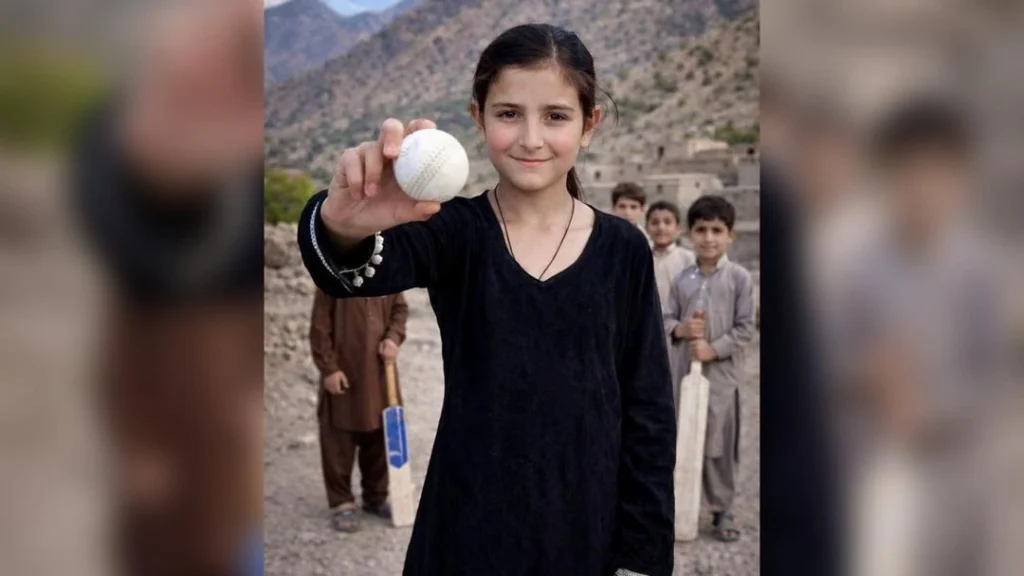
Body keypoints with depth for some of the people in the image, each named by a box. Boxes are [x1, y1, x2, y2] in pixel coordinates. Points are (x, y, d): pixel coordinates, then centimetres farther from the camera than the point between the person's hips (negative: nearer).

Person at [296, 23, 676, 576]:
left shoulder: (623, 250, -4)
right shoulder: (454, 231, -6)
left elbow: (648, 413, -1)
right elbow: (358, 271, -27)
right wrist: (344, 228, -49)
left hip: (588, 530, 1)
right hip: (469, 527, 0)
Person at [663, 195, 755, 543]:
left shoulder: (739, 278, -5)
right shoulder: (682, 279, 3)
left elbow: (745, 328, -6)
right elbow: (667, 319, 8)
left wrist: (713, 349, -16)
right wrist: (680, 329, -14)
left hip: (722, 374, -3)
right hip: (682, 371, 3)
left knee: (718, 446, 5)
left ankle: (722, 509, 19)